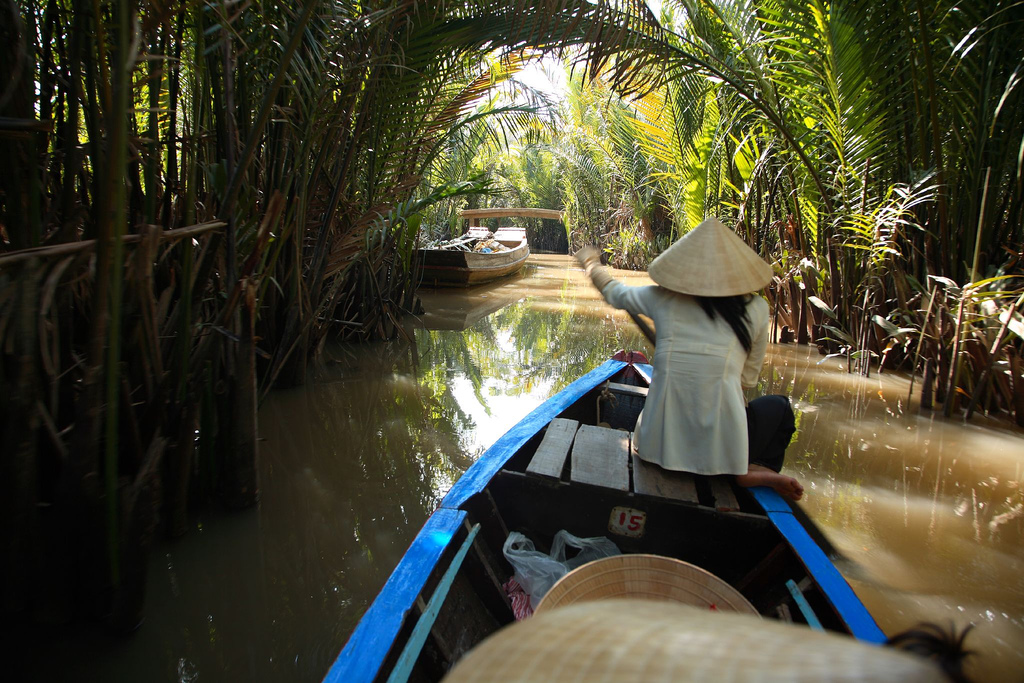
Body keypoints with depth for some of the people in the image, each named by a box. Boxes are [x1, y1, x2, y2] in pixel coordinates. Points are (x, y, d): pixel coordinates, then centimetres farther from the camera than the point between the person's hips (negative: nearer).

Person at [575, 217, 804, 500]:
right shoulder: (756, 309, -1)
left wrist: (590, 262, 40)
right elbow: (748, 378, 11)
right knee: (779, 406, 30)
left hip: (659, 443, 1)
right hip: (723, 448, 0)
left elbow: (613, 292, 20)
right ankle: (755, 469, 6)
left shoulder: (662, 299, 0)